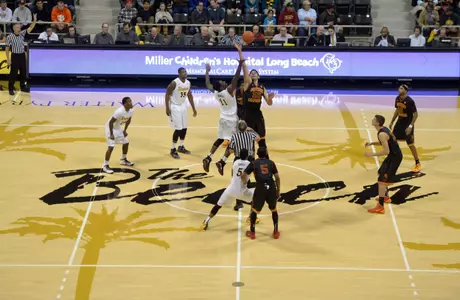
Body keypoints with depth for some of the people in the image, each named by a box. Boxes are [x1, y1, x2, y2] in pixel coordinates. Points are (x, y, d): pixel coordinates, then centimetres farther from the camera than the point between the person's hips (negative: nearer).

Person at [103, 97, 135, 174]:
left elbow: (128, 120, 11)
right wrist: (111, 134, -24)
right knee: (111, 147, -14)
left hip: (118, 127, 9)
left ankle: (123, 160, 36)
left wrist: (125, 130, 12)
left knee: (126, 143, 16)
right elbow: (111, 122, -29)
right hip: (110, 127, -9)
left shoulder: (131, 111, -10)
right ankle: (105, 166, -6)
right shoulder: (119, 111, -35)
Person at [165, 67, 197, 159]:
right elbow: (167, 94, -16)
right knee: (178, 129, -10)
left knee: (184, 128, 11)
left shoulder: (188, 83, 1)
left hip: (183, 106, 7)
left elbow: (189, 95, 13)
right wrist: (167, 108, -20)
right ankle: (173, 150, 2)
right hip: (175, 107, -7)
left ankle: (181, 147, 29)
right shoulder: (174, 83, -21)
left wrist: (193, 108, 14)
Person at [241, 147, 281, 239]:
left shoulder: (254, 163, 12)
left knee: (254, 210, 19)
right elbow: (277, 178, 11)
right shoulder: (271, 163, 15)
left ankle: (252, 233, 21)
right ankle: (276, 232, 24)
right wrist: (278, 191, 20)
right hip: (271, 187, 1)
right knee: (273, 209, 24)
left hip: (260, 188, -1)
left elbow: (243, 176, 10)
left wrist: (244, 182, 32)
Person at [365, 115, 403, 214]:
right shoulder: (384, 129, 7)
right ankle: (385, 197, 44)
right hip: (394, 155, 10)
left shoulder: (381, 134, -24)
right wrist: (371, 143, 14)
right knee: (382, 173, 28)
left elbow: (386, 151, -26)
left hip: (394, 157, -10)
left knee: (382, 180, -10)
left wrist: (372, 154, -21)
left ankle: (380, 207, -11)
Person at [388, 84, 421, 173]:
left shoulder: (410, 101, -23)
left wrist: (410, 126, -26)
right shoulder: (397, 99, -1)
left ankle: (418, 164, 8)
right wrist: (392, 122, 14)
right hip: (400, 122, 7)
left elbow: (416, 114, -20)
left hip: (408, 124, -7)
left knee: (410, 144, -5)